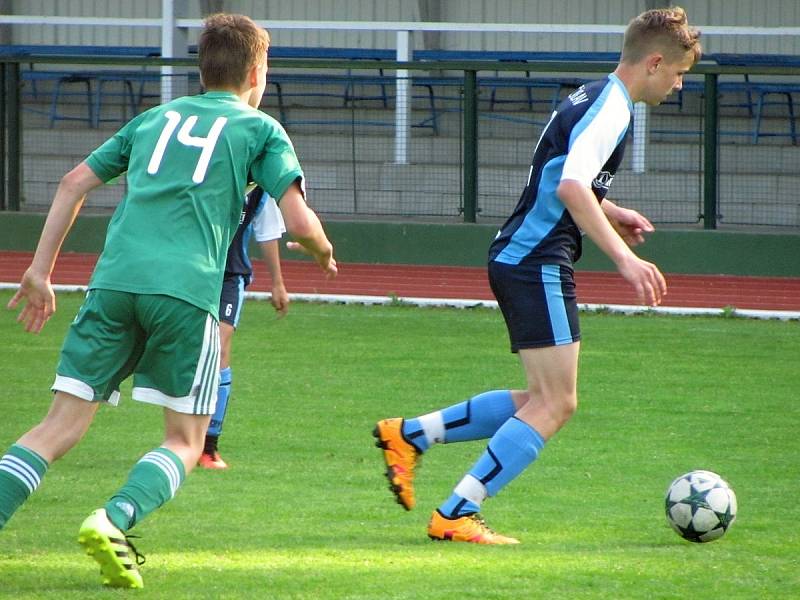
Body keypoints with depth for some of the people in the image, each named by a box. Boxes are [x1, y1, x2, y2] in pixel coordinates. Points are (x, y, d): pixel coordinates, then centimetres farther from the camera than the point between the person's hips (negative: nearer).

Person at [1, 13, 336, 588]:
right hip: (186, 289, -4)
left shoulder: (155, 118, 25)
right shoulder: (261, 129, 13)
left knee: (61, 427, 4)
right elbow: (300, 223, 4)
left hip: (113, 281, 4)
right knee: (185, 440, 8)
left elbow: (74, 183, 21)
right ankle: (115, 521, -18)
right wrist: (323, 251, 26)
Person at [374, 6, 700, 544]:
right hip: (536, 264, -10)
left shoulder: (592, 99, 18)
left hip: (519, 262, 10)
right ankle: (456, 516, -11)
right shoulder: (611, 110, -14)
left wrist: (608, 213, 22)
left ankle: (409, 436, 16)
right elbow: (571, 187, -29)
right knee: (556, 403, -10)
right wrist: (623, 258, -31)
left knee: (545, 399, 14)